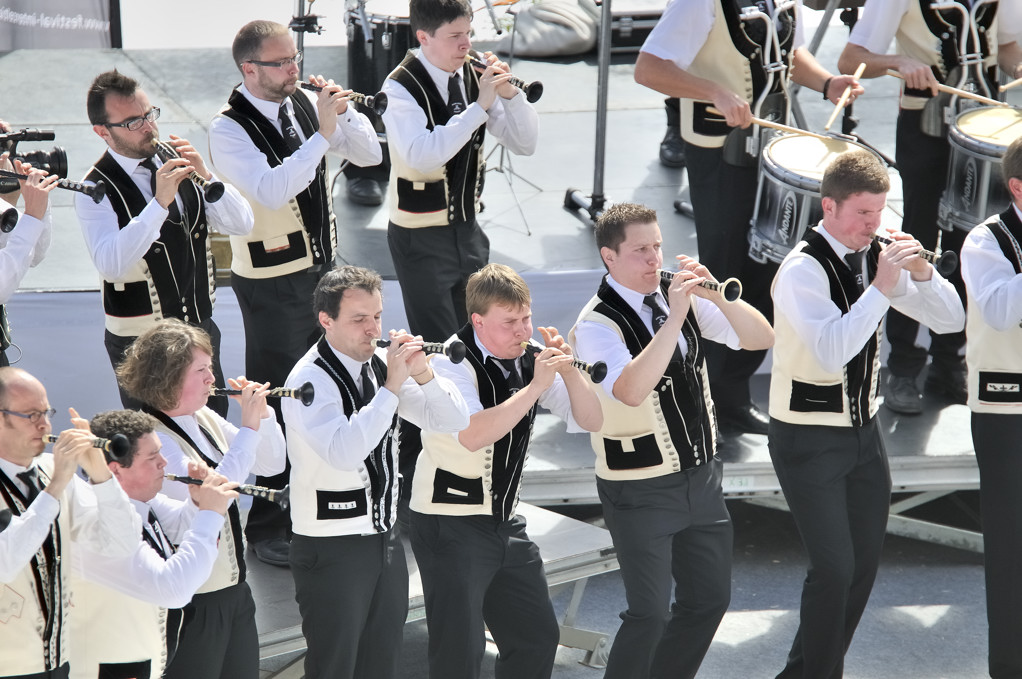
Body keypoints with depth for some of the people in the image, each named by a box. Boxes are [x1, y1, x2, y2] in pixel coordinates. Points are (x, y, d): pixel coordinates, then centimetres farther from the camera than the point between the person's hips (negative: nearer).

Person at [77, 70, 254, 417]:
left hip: (200, 326, 6)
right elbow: (111, 264, -31)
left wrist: (206, 176, -17)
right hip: (140, 342, -6)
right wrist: (159, 202, -36)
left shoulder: (176, 163, 3)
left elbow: (241, 224, -1)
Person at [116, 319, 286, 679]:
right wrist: (249, 427, -25)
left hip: (234, 591, 8)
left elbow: (272, 464, 12)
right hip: (192, 604, -8)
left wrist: (262, 414, -5)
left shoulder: (205, 419, 5)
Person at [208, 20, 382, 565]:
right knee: (276, 401, 2)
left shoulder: (305, 103, 0)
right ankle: (267, 525, 15)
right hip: (272, 286, -6)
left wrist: (344, 112, -14)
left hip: (322, 268, 7)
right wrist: (322, 132, -34)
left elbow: (369, 154, 3)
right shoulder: (228, 130, -18)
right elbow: (272, 189, -32)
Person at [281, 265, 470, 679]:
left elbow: (454, 421, 2)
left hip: (386, 538, 7)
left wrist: (421, 374, -15)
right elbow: (344, 453, -34)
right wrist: (391, 387, -31)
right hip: (333, 551, -7)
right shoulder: (310, 380, -17)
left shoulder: (382, 363, 3)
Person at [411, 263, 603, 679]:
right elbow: (474, 435, -34)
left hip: (506, 524, 7)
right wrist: (536, 386, -30)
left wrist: (568, 368, -15)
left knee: (539, 637, 14)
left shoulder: (529, 360, 2)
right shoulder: (452, 363, -16)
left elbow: (591, 421, 1)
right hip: (450, 529, -7)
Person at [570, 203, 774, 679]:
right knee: (650, 613, -7)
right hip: (641, 492, -7)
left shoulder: (679, 295, 0)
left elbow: (761, 338, -3)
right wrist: (674, 318, -37)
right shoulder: (596, 325, -17)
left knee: (710, 599, 15)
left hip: (702, 476, 7)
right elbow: (631, 390, -36)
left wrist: (716, 295, -19)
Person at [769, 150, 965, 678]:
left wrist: (922, 272, -15)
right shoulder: (802, 270, -19)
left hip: (864, 431, 7)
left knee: (864, 565, 12)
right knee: (833, 569, -9)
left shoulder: (875, 257, 1)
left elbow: (950, 319, 3)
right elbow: (832, 352, -33)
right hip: (809, 440, -7)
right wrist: (881, 287, -31)